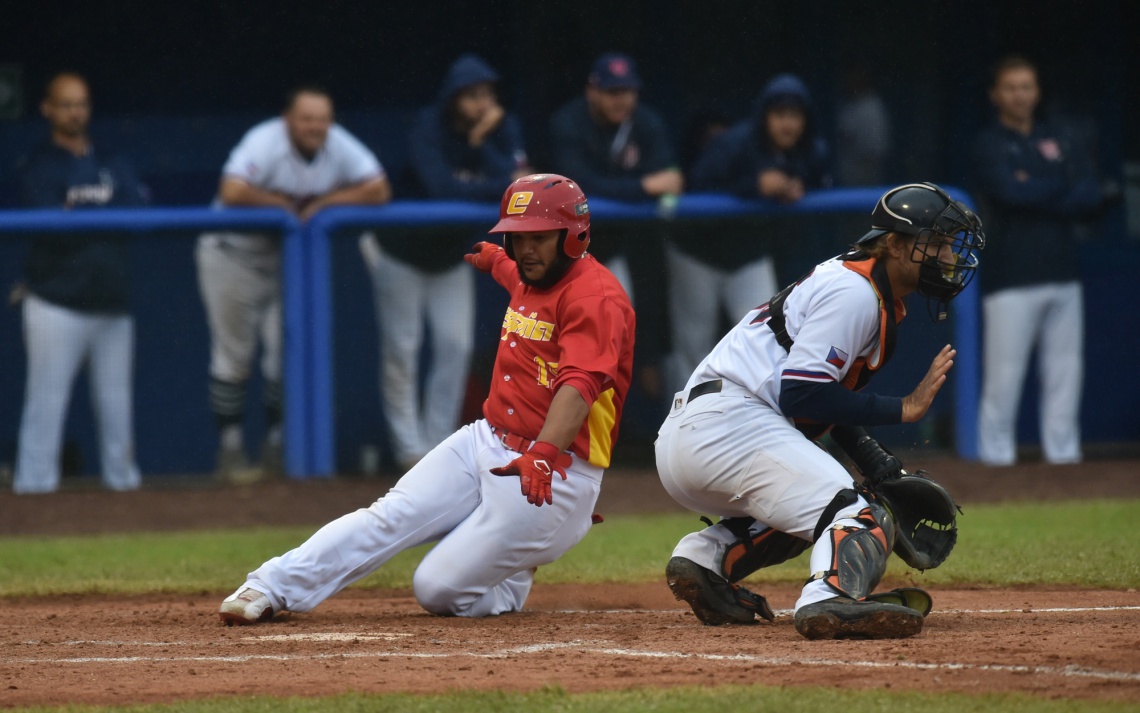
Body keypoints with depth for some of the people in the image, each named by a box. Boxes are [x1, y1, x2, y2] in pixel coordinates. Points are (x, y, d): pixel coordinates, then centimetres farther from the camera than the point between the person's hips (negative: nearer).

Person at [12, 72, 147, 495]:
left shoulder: (113, 166, 16)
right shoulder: (40, 168, 0)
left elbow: (140, 213, 0)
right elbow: (53, 226, -14)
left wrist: (81, 213, -8)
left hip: (112, 301, 5)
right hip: (57, 303, -5)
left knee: (116, 398, 8)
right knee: (46, 396, -7)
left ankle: (123, 477, 14)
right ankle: (34, 483, -7)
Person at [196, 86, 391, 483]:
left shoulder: (340, 147, -14)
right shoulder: (266, 142, -28)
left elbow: (379, 190, -16)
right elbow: (232, 193, -42)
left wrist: (321, 204, -22)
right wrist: (286, 205, -27)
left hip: (287, 257, 4)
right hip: (233, 254, -4)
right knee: (234, 355, 0)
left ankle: (276, 450, 11)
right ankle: (231, 452, 6)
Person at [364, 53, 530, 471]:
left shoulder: (502, 130, -12)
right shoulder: (429, 129, -26)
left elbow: (517, 179, -26)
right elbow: (440, 188, -40)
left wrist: (483, 142, -33)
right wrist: (504, 187, -36)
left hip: (450, 257, 4)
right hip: (401, 252, -4)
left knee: (456, 346, -2)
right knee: (402, 348, -3)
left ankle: (439, 442, 6)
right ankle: (410, 448, 2)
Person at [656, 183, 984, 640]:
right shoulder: (854, 293, -8)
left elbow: (824, 396, 24)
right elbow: (799, 394, -16)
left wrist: (882, 466, 12)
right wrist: (903, 408, -12)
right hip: (728, 425, -10)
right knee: (859, 517, -21)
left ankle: (706, 556, 10)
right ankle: (830, 598, -49)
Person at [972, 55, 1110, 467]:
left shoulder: (1063, 140, 14)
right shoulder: (989, 144, 2)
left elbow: (1090, 196, 2)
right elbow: (1010, 191, -15)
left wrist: (1035, 194, -11)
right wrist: (1061, 189, -2)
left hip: (1062, 275, 4)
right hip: (1011, 277, -4)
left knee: (1065, 371, 4)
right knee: (1003, 373, -7)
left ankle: (1063, 455, 9)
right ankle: (996, 456, -2)